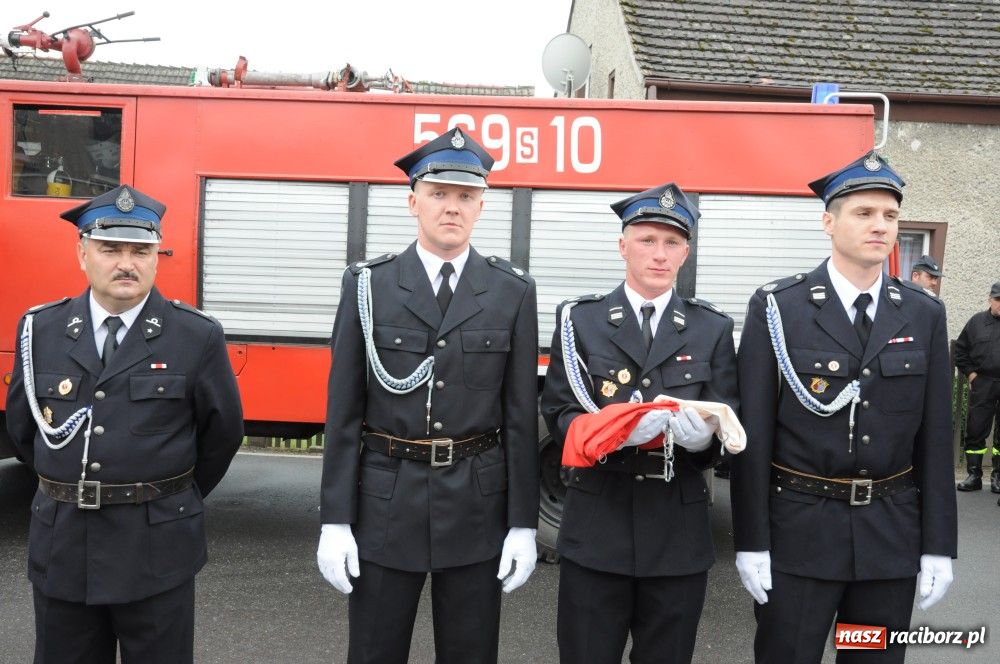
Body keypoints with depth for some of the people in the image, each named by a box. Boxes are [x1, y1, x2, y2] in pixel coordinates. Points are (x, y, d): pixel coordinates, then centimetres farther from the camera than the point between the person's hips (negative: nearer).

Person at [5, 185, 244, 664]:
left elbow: (222, 431, 1)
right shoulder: (40, 330, 1)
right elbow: (22, 427, 13)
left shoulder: (198, 337, -9)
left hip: (157, 551, -3)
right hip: (61, 547, 3)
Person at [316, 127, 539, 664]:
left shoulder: (513, 291, 0)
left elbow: (521, 416, 0)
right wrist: (334, 521, -4)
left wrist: (523, 525, -2)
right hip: (384, 505, 0)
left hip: (476, 508, 1)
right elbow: (344, 410, -2)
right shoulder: (367, 285, -2)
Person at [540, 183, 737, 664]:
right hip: (596, 525, -1)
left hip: (678, 529, 1)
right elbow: (559, 416, -2)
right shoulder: (580, 319, 2)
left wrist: (703, 434, -20)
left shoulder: (713, 328, 6)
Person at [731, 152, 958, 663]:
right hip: (798, 529, -3)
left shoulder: (925, 315, 3)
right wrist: (751, 541, -9)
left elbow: (934, 437, 5)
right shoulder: (777, 308, -8)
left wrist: (939, 545, 3)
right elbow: (753, 432, -8)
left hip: (891, 534, 3)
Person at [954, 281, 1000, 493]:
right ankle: (974, 475, 11)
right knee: (975, 430, 2)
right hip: (982, 385, 1)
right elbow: (960, 350, 11)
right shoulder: (977, 321, 5)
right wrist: (971, 373, 3)